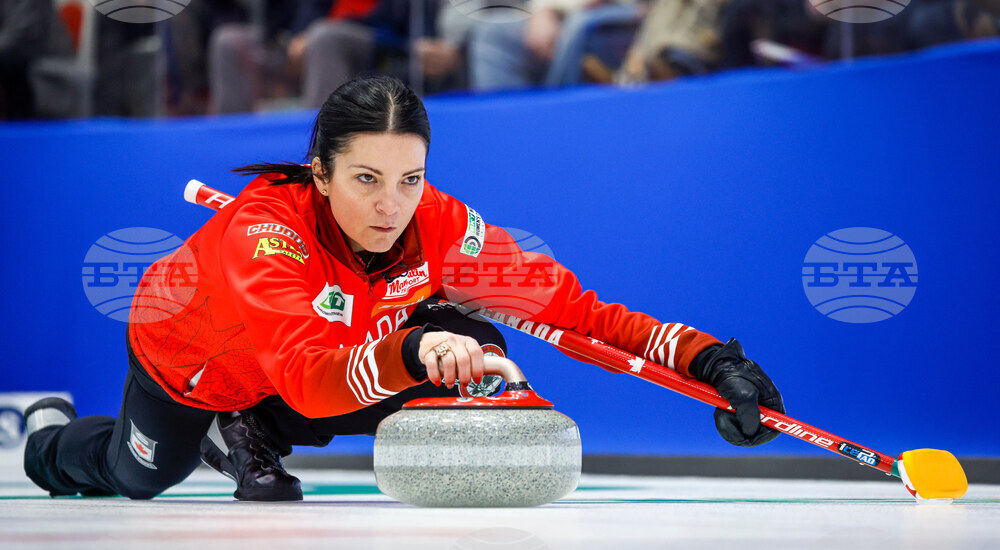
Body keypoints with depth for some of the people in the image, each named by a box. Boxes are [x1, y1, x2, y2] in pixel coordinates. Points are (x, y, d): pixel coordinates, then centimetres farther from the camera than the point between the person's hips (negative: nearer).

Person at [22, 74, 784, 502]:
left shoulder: (439, 226, -31)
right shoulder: (265, 233, -43)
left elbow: (570, 306, -31)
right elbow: (309, 379, -56)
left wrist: (706, 357, -42)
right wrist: (408, 352, -74)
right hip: (185, 355, -3)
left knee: (471, 356, -19)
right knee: (134, 477, 16)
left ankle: (253, 438, 5)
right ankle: (54, 437, 56)